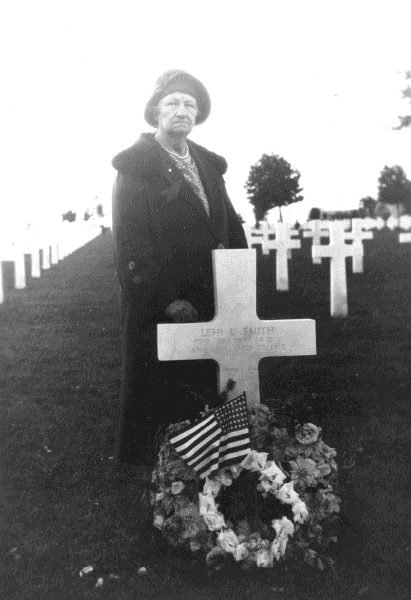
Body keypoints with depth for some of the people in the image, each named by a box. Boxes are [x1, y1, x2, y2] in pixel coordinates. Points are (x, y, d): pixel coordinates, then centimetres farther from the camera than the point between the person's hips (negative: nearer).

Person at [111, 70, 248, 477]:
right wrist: (167, 299, -18)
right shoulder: (135, 166, -3)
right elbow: (130, 243, -12)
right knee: (156, 402, 3)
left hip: (211, 306, 6)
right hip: (158, 312, -5)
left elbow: (231, 228, 17)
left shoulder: (208, 165, 16)